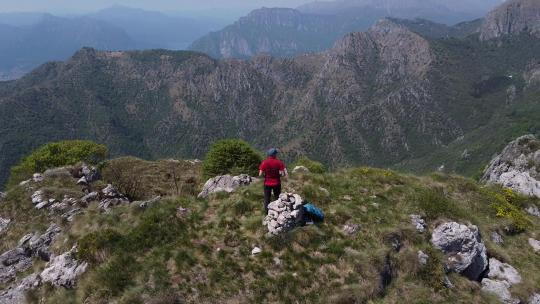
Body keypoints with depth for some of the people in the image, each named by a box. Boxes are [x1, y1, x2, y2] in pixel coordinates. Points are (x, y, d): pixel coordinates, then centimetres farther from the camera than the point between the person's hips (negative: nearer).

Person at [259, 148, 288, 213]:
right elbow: (285, 174, -14)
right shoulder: (279, 162, -9)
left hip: (267, 183, 0)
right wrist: (279, 174, 5)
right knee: (277, 199, 16)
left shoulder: (264, 162, -9)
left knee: (267, 199, 13)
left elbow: (260, 174, -11)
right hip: (277, 183, 0)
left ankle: (267, 212, 17)